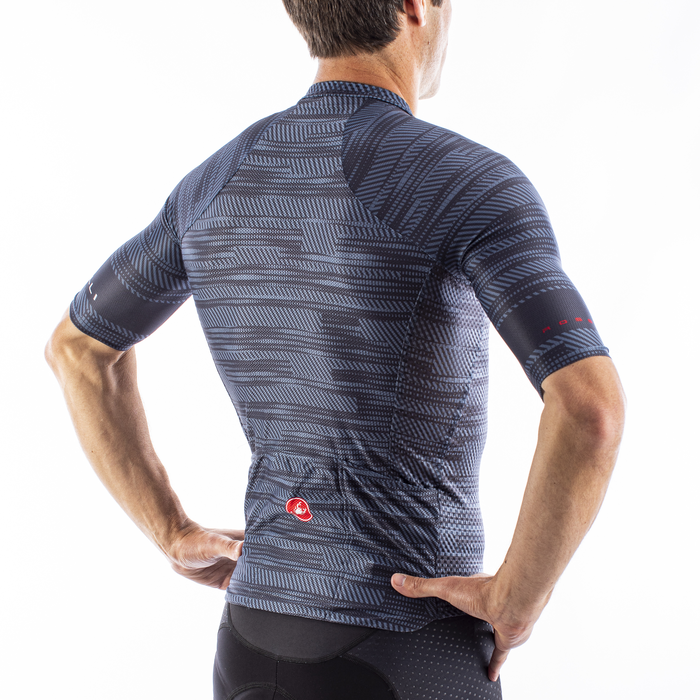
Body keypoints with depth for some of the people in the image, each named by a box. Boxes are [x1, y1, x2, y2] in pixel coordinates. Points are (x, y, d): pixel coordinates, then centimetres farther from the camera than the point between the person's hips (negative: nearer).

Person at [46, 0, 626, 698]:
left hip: (257, 641, 7)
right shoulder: (473, 182, -17)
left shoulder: (220, 179, 5)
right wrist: (515, 602, -15)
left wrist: (174, 534, 16)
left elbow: (76, 348, 18)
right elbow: (590, 408, -32)